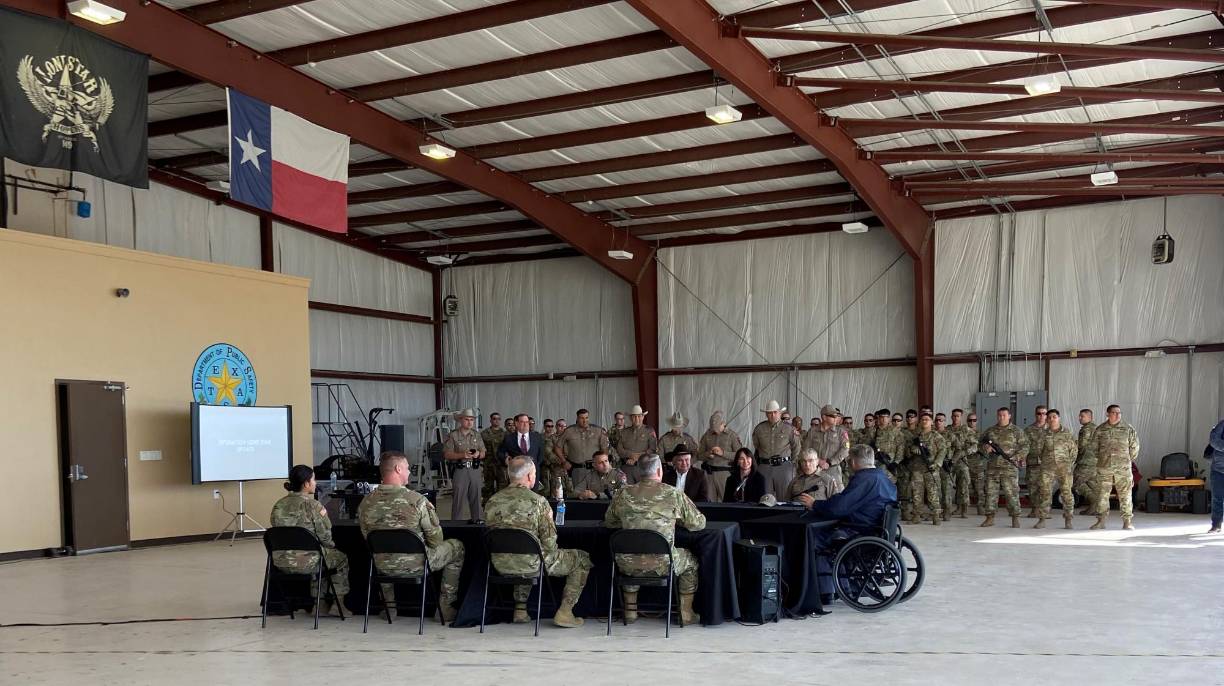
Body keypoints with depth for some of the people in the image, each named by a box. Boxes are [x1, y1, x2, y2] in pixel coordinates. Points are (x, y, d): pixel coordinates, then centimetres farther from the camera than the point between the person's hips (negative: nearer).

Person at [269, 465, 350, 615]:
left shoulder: (278, 505, 6)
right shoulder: (313, 505, -14)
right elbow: (325, 537, -11)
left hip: (280, 561, 7)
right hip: (305, 562, -7)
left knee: (317, 557, 35)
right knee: (342, 558, 20)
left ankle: (321, 602, 37)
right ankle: (339, 601, 24)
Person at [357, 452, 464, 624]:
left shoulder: (365, 503, -11)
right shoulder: (417, 500, -23)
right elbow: (436, 540, -13)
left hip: (383, 567, 5)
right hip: (416, 565, -4)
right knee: (457, 547, 18)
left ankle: (390, 607, 39)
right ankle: (446, 608, 21)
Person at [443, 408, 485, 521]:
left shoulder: (477, 435, 13)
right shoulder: (452, 435, 1)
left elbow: (483, 453, 12)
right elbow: (447, 455, -5)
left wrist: (478, 454, -11)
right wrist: (462, 455, -18)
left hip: (475, 470, 4)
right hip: (460, 470, -4)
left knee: (476, 497, 4)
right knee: (458, 498, -4)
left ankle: (477, 520, 12)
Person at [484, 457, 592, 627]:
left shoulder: (492, 501, 1)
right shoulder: (538, 501, -14)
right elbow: (549, 541, -13)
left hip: (500, 565, 6)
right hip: (532, 564, -6)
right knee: (582, 559, 12)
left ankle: (520, 609, 30)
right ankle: (564, 612, 7)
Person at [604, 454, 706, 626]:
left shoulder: (624, 494, 4)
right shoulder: (673, 494, -3)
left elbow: (609, 522, 19)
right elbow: (699, 523, 6)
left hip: (629, 565, 3)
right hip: (662, 563, -2)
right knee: (690, 560, 28)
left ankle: (630, 610, 39)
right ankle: (686, 613, 31)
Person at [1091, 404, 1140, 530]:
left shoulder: (1128, 429, 2)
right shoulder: (1100, 430, 4)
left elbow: (1135, 447, 10)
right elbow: (1094, 447, 15)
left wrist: (1127, 461, 13)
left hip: (1123, 468, -1)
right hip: (1104, 468, 1)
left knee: (1125, 495, 0)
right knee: (1102, 494, 2)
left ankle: (1127, 521, 6)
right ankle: (1101, 521, 9)